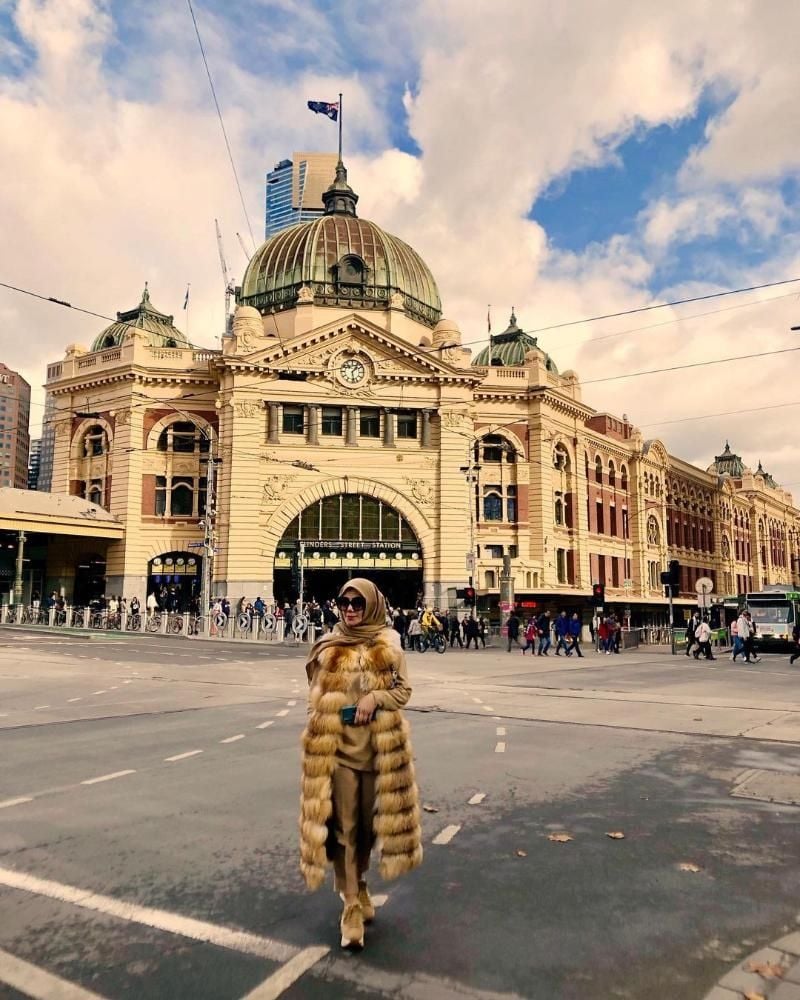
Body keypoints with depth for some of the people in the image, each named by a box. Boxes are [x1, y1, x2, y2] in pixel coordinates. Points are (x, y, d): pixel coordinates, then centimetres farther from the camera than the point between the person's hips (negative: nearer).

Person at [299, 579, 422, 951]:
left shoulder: (388, 645, 0)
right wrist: (319, 734, 0)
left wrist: (375, 697, -16)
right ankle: (351, 905, 13)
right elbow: (316, 696, 8)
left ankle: (358, 883, 40)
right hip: (337, 746, -1)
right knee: (343, 825, 1)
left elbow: (403, 689, 2)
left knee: (369, 821, 14)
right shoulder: (327, 647, 3)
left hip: (379, 745, 1)